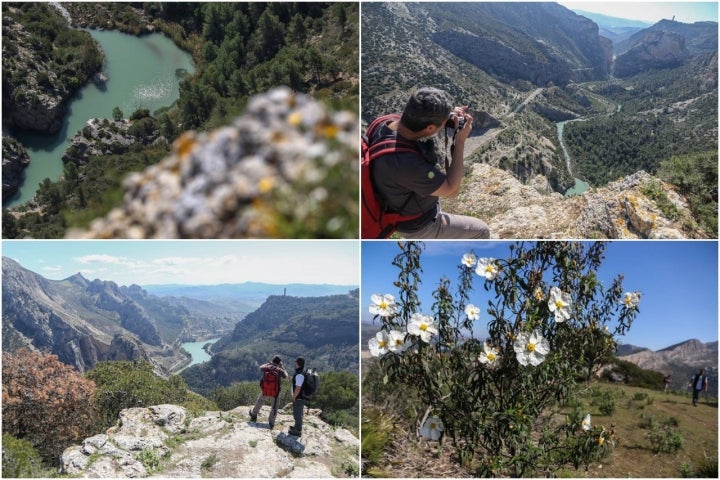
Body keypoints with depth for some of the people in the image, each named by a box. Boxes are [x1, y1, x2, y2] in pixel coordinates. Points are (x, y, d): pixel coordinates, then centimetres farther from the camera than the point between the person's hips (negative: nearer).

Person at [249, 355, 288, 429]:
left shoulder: (266, 368, -13)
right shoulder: (279, 370, -19)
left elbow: (261, 367, 12)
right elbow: (285, 376, 0)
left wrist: (269, 364, 16)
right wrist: (281, 367, 3)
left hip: (265, 392, 3)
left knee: (260, 401, 30)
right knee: (274, 408, 18)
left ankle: (254, 416, 45)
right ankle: (271, 423, 19)